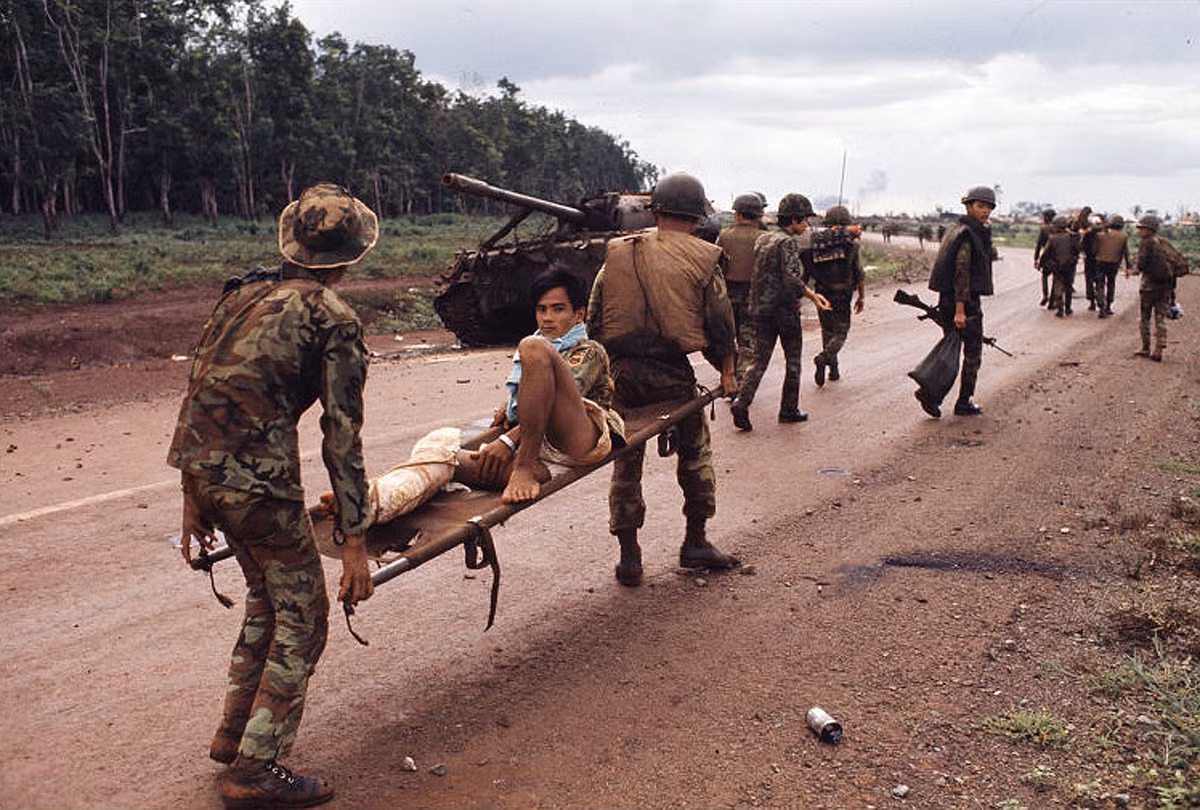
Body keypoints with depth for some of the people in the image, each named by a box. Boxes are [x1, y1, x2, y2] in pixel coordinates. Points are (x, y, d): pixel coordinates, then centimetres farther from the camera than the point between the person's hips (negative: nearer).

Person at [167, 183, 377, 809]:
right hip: (257, 479, -8)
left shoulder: (242, 292, 15)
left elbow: (201, 388, 16)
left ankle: (234, 732, 36)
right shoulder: (334, 319, -6)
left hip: (198, 464, 8)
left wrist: (194, 495, 22)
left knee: (267, 596, 25)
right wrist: (354, 542, -9)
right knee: (302, 617, 7)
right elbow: (342, 436, -11)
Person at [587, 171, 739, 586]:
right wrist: (726, 372, 13)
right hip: (673, 373, -2)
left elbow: (594, 317, 7)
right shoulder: (702, 260, -2)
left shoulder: (618, 253, 6)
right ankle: (695, 543, 25)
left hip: (622, 372, 2)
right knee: (695, 454, 17)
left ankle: (628, 556, 14)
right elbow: (719, 322, 1)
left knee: (626, 461, 11)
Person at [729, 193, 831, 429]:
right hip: (784, 308, -6)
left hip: (761, 308, 6)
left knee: (760, 361, 6)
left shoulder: (762, 239, 11)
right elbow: (792, 278, -25)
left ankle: (741, 401, -14)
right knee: (793, 361, 10)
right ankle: (789, 410, 16)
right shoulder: (788, 242, -13)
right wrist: (812, 295, -24)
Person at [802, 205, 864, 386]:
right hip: (842, 295, -3)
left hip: (822, 294, 3)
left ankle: (833, 369, 22)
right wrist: (861, 296, 5)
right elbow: (859, 272, -4)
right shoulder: (850, 242, -6)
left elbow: (804, 273, 3)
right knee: (841, 332, 4)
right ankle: (823, 358, -21)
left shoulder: (814, 243, 1)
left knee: (828, 331, 17)